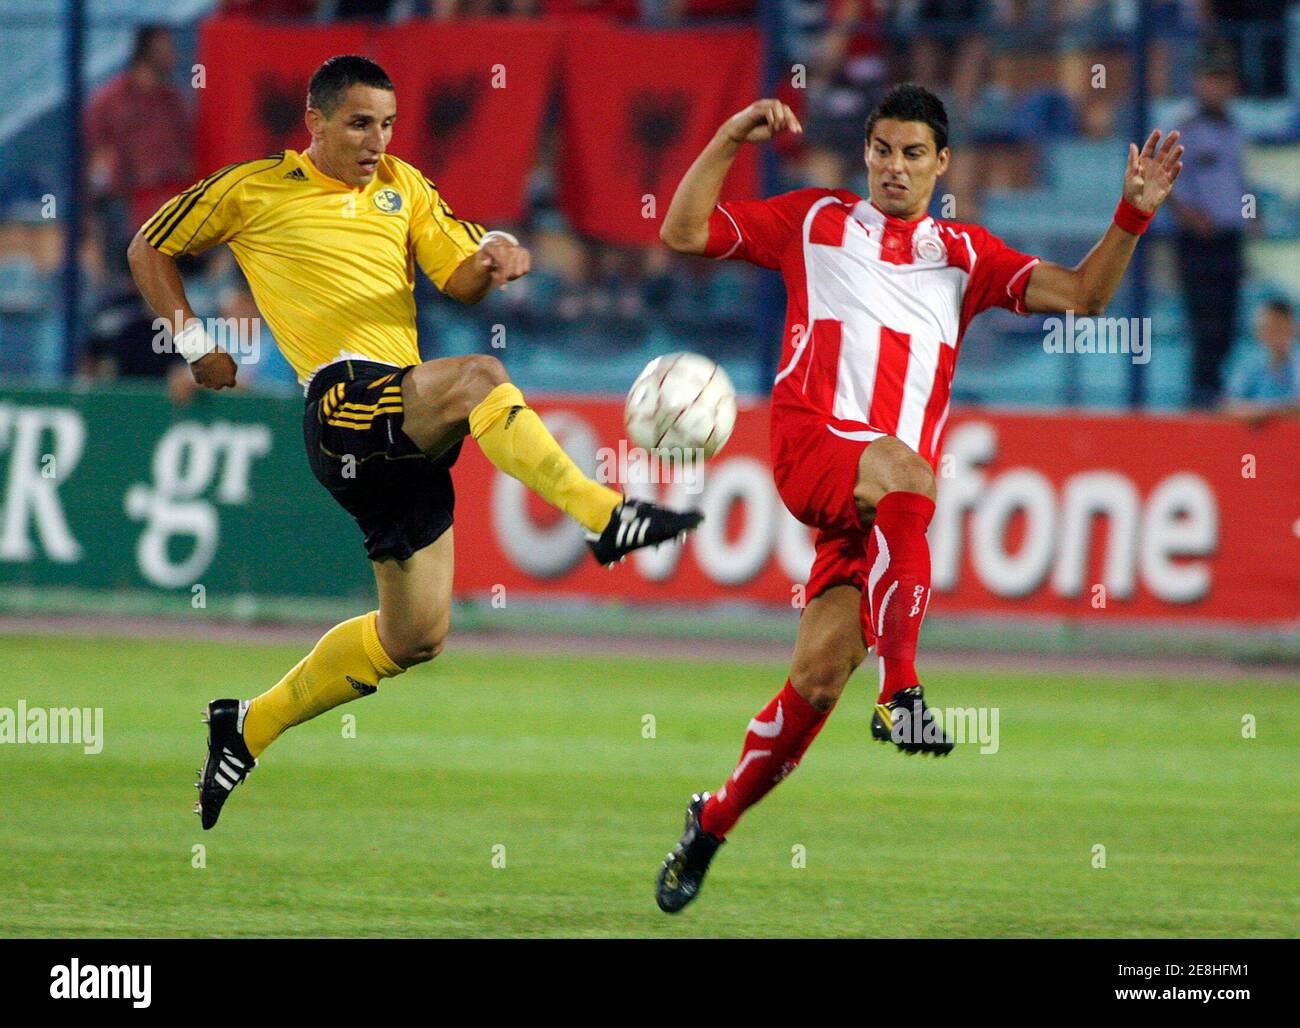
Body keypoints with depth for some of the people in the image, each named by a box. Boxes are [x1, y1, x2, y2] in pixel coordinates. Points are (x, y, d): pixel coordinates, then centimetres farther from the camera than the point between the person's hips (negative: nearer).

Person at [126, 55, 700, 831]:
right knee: (479, 378, -35)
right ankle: (604, 516, -42)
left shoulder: (402, 186, 19)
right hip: (343, 396, -6)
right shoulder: (254, 190, 7)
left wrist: (492, 260, -11)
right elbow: (150, 250, 17)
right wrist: (194, 344, 8)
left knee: (414, 635, 8)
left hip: (405, 428, 6)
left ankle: (248, 731, 20)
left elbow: (460, 278, 12)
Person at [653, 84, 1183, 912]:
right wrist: (732, 139, 0)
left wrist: (1133, 219, -4)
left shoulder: (965, 253, 20)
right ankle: (900, 692, -39)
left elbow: (1080, 295, 10)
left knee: (820, 675, -7)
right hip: (812, 441, -2)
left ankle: (714, 822, 11)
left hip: (894, 486, 2)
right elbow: (685, 232, 11)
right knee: (905, 475, -38)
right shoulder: (814, 221, 17)